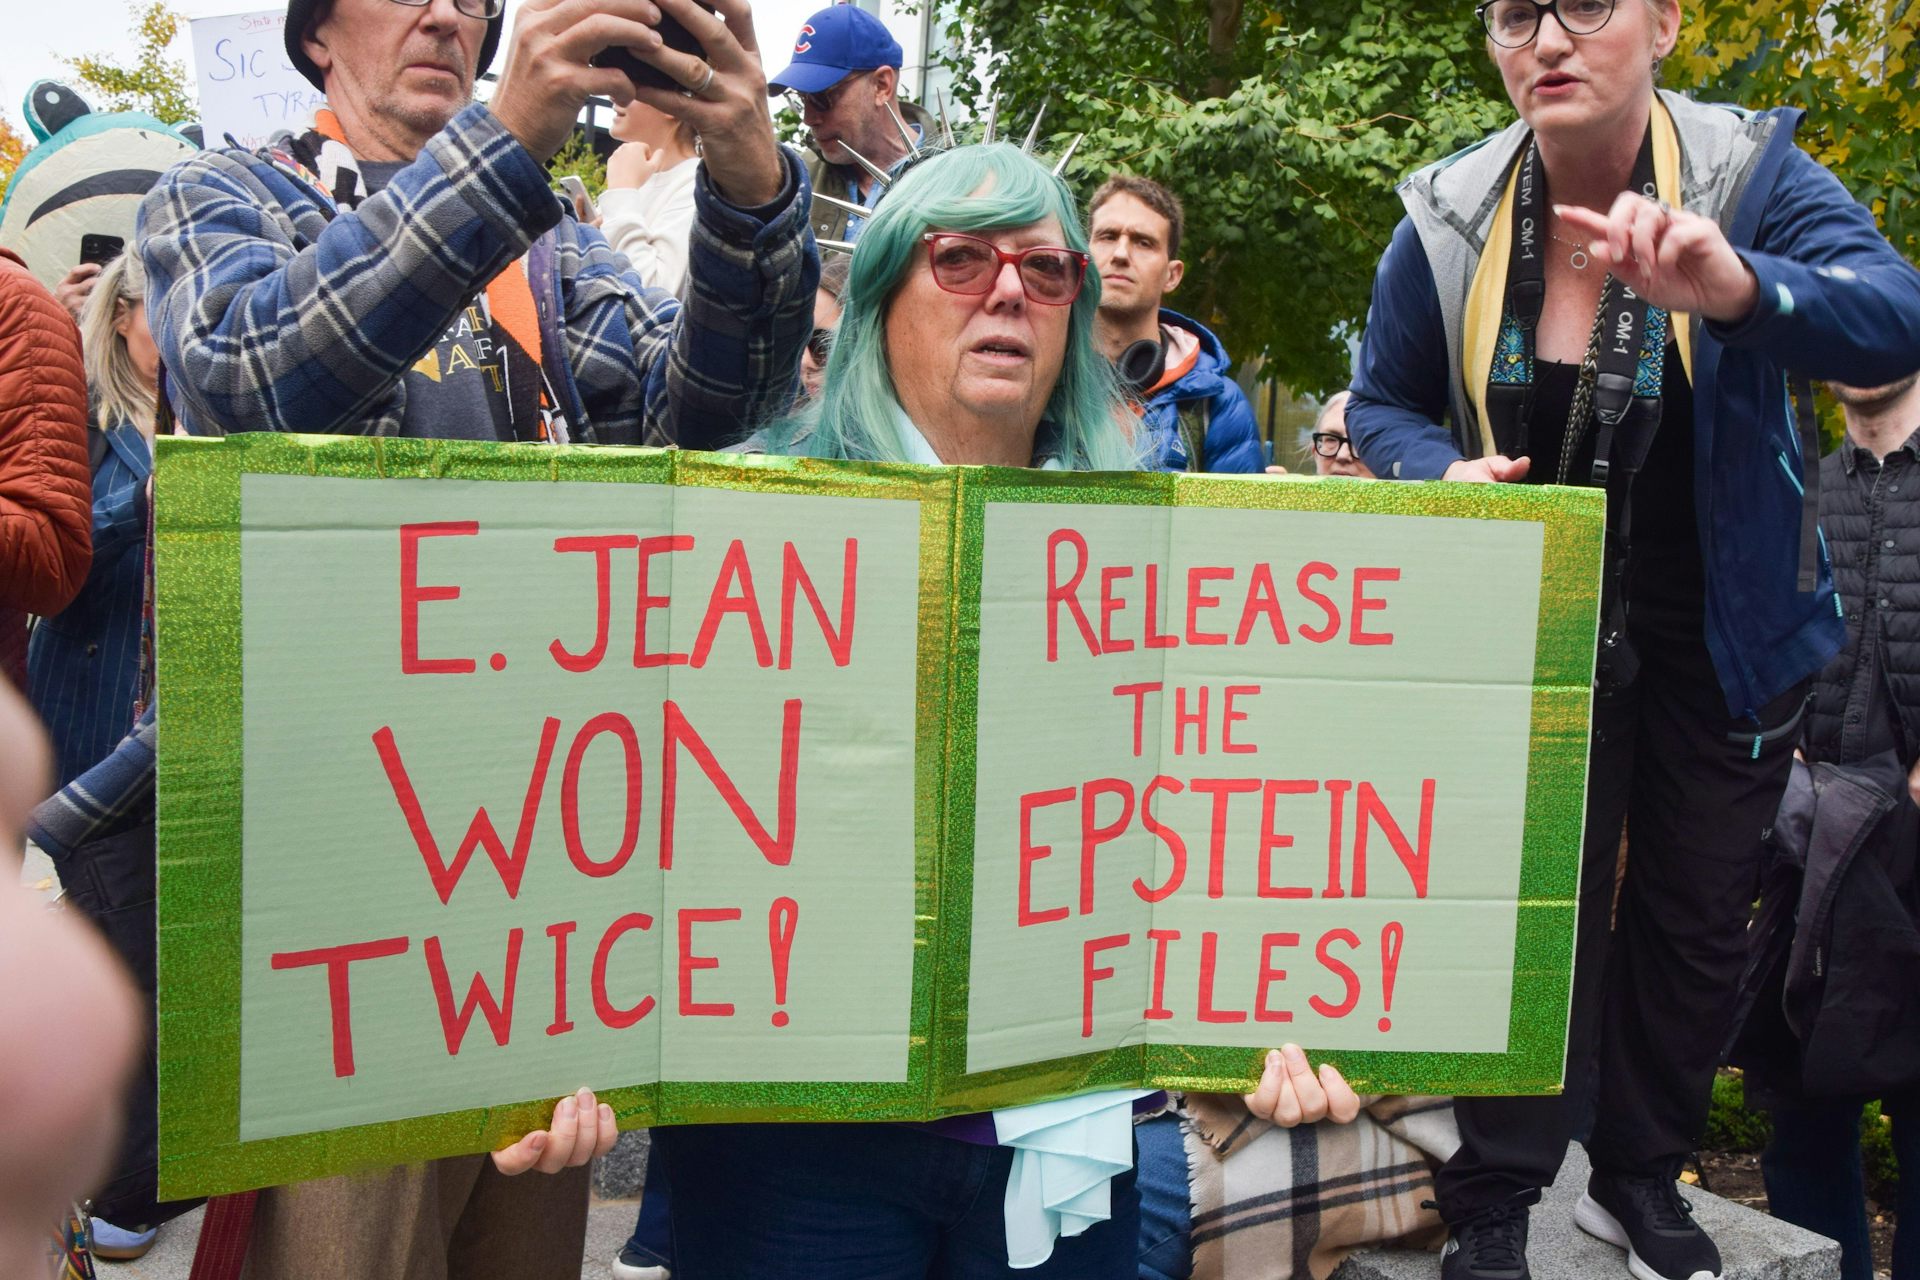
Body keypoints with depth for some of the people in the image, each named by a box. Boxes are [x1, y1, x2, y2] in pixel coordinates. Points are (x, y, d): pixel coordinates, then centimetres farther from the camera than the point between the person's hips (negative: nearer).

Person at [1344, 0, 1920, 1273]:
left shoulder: (1753, 174, -14)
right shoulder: (1448, 223, -9)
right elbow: (1384, 401, 4)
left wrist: (1737, 287, -51)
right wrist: (1443, 470, -19)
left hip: (1723, 632, 1)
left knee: (1698, 916, 12)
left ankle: (1640, 1175, 34)